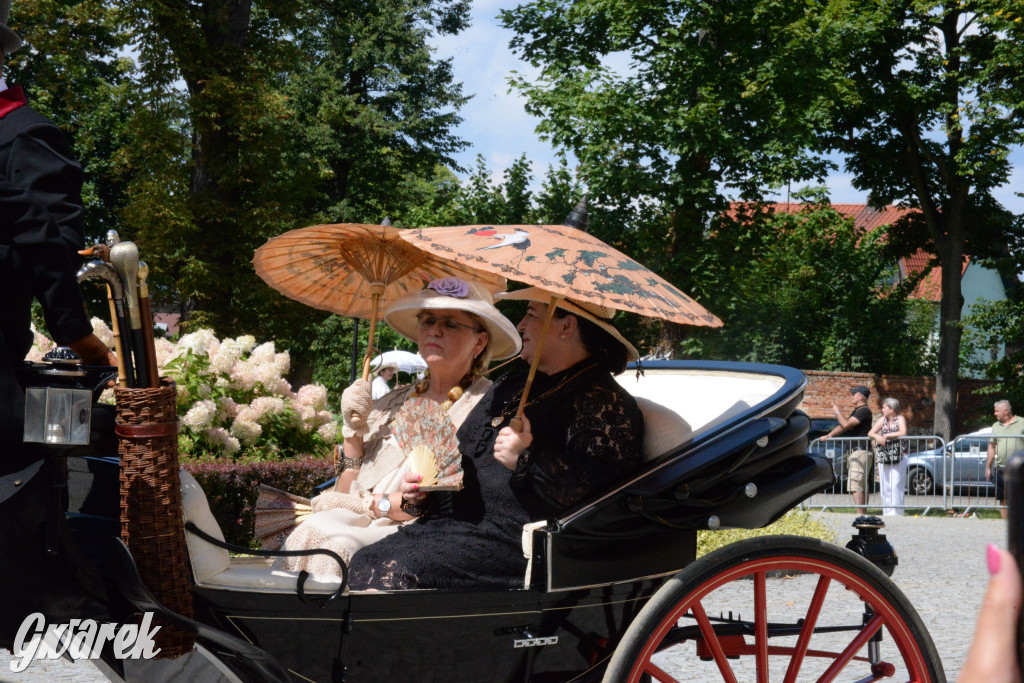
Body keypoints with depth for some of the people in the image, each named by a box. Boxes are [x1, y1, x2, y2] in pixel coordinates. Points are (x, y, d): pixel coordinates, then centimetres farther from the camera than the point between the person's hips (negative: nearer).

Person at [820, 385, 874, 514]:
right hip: (857, 452, 11)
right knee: (862, 485, 11)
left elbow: (846, 424, -20)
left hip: (861, 452, -11)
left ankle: (860, 514, -22)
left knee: (855, 484, -16)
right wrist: (829, 435, 9)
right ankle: (864, 513, 13)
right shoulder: (856, 411, 21)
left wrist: (837, 412, -5)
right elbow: (843, 426, 22)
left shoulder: (864, 411, -13)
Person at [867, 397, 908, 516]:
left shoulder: (900, 419, -1)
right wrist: (877, 436, -14)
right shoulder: (883, 420, 13)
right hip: (884, 457, 5)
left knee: (895, 486, -11)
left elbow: (903, 433, -18)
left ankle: (897, 513, -9)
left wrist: (887, 436, -11)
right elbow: (870, 433, 9)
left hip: (899, 456, -5)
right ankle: (886, 513, 9)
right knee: (885, 487, 4)